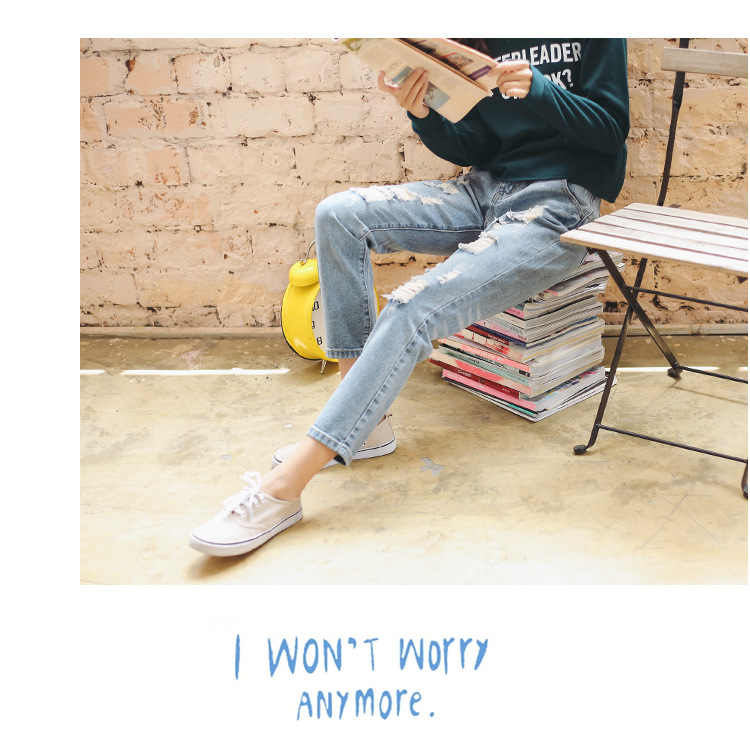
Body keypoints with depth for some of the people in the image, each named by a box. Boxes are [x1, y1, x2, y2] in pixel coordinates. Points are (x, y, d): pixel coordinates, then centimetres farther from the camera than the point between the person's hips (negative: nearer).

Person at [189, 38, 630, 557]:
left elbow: (612, 129, -4)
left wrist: (537, 88, -20)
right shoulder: (478, 42, 14)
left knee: (413, 309, -28)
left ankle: (284, 487, -27)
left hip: (558, 208, -7)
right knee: (339, 214, -14)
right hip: (486, 192, 7)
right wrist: (423, 114, -9)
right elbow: (473, 150, 11)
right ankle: (368, 422, -12)